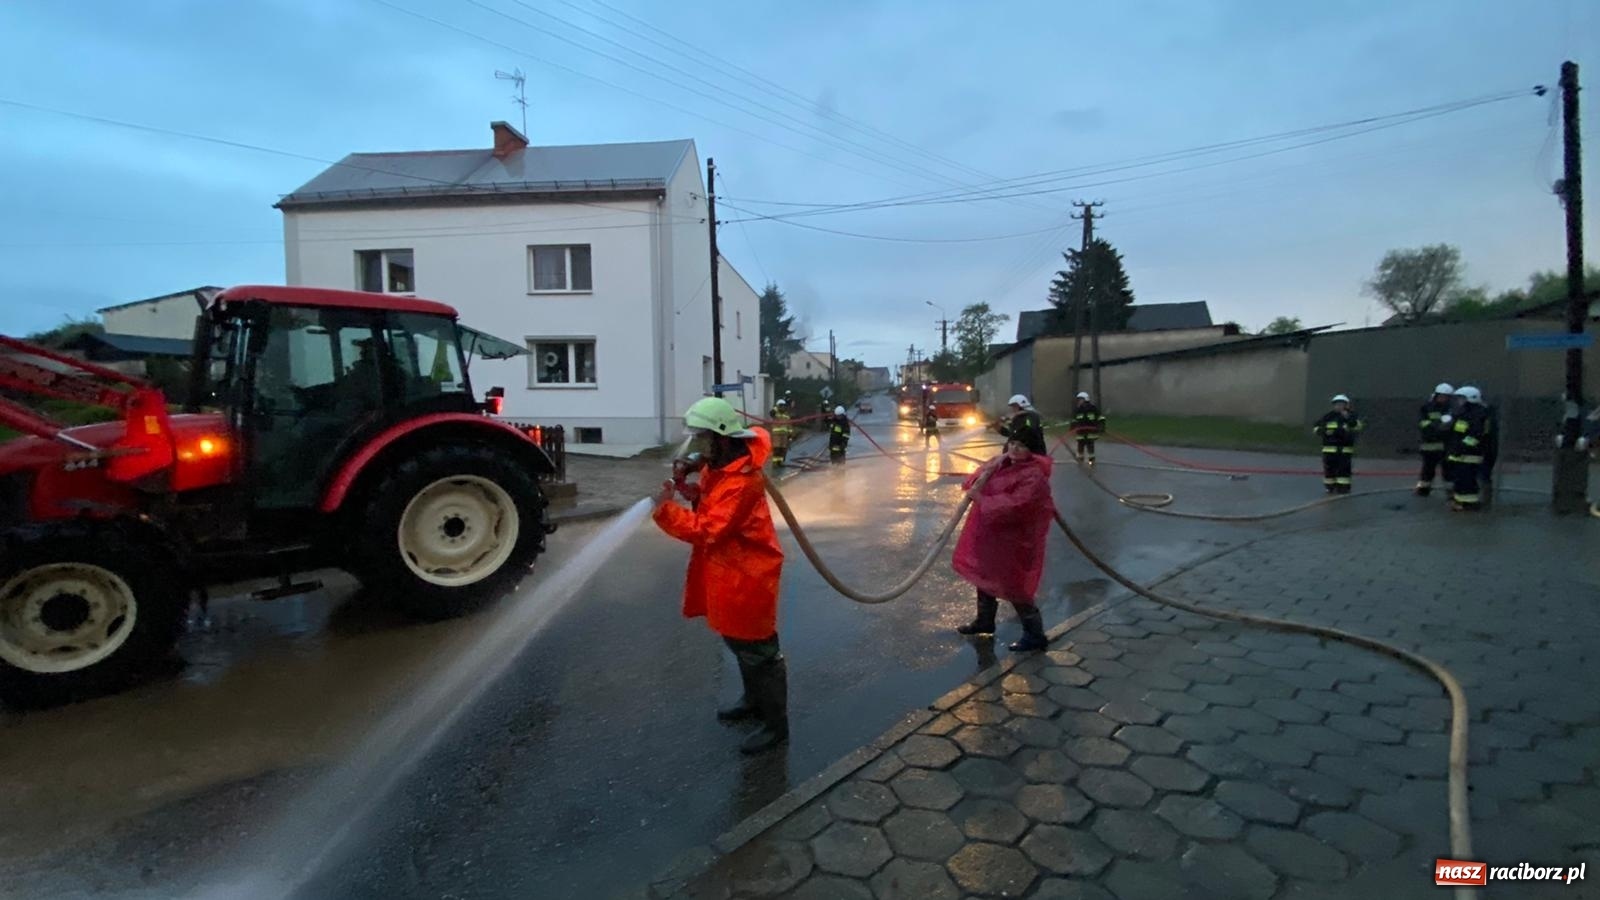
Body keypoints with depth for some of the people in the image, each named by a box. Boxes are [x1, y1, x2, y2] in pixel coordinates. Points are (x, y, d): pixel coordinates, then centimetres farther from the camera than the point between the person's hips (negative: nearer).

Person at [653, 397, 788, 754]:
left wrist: (666, 508, -26)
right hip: (727, 570, 10)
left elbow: (707, 530, -30)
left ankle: (775, 724, 18)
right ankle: (754, 699, 45)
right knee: (738, 642, 25)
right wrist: (694, 493, -5)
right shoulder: (718, 465, 3)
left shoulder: (741, 481, -29)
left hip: (746, 575, -10)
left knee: (757, 651, 2)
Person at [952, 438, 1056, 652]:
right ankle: (984, 620, 44)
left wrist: (982, 500, -26)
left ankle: (1035, 635, 16)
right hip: (990, 534, 9)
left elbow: (1014, 506, -32)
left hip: (1014, 541, -9)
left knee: (1013, 586, -1)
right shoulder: (1000, 464, 3)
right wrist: (984, 474, -17)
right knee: (985, 577, 23)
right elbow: (973, 484, 5)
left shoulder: (1034, 476, -23)